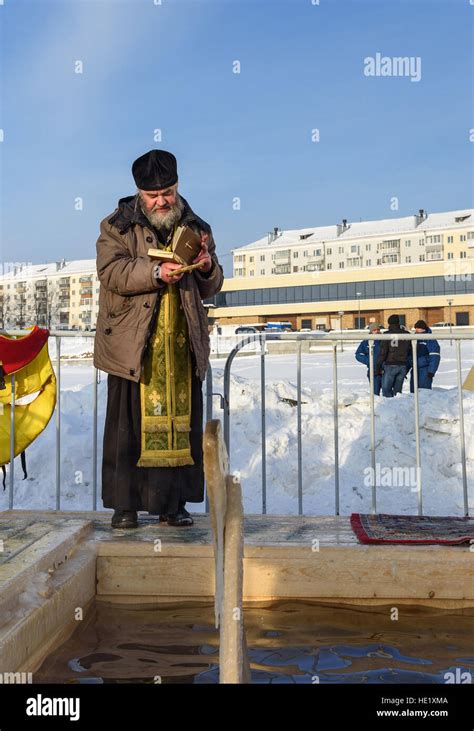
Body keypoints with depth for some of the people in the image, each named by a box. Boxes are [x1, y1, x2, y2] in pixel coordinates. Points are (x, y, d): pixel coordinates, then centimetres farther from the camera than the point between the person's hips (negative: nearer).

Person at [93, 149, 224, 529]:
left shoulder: (196, 228, 14)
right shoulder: (118, 226, 6)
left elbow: (210, 289, 14)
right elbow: (111, 272, -10)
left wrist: (208, 267, -8)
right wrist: (156, 272, -22)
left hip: (183, 346, 3)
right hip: (133, 344, -3)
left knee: (181, 423, 5)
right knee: (130, 423, 0)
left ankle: (173, 503, 16)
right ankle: (125, 504, 11)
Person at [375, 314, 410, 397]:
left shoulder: (388, 335, -8)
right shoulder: (406, 334, 6)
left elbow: (382, 352, -11)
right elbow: (409, 351, 11)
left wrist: (378, 367, -7)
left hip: (390, 365, -5)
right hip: (403, 365, 5)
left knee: (386, 390, -1)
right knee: (398, 389, 12)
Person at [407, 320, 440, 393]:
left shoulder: (430, 340, -7)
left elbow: (435, 357, -11)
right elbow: (410, 356, 20)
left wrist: (431, 371, -17)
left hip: (424, 370, -7)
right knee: (413, 390, 9)